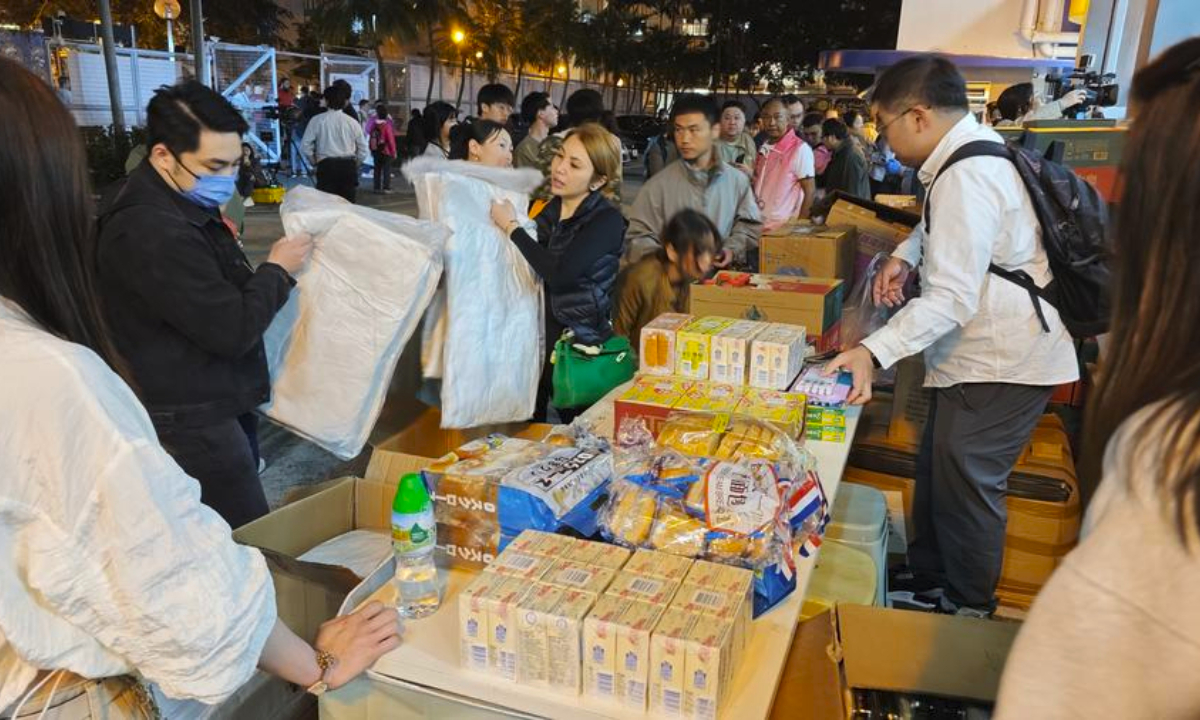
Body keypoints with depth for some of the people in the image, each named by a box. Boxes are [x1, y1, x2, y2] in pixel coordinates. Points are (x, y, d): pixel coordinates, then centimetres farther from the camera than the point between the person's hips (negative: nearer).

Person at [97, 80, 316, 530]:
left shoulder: (182, 204, 9)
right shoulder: (153, 233, -27)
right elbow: (233, 330, -25)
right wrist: (277, 270, -12)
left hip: (210, 406, 10)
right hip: (193, 422, -10)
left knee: (235, 540, 21)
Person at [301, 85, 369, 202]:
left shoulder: (317, 120, 0)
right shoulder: (352, 122, 5)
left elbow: (305, 146, -1)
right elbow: (363, 150, 7)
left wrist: (314, 162, 13)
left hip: (326, 166, -2)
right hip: (349, 166, 2)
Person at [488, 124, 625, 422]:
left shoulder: (607, 219, -12)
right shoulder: (541, 205, 5)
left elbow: (559, 274, -26)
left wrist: (512, 227, -17)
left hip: (579, 344, -5)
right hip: (533, 332, 5)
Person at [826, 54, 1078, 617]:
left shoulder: (966, 179, -25)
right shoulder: (974, 150, 8)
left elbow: (951, 299, -31)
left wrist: (873, 352, -38)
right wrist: (906, 255, 8)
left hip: (1000, 364, -10)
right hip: (981, 354, 10)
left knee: (966, 486, 2)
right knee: (937, 470, 19)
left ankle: (971, 611, 21)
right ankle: (926, 580, 36)